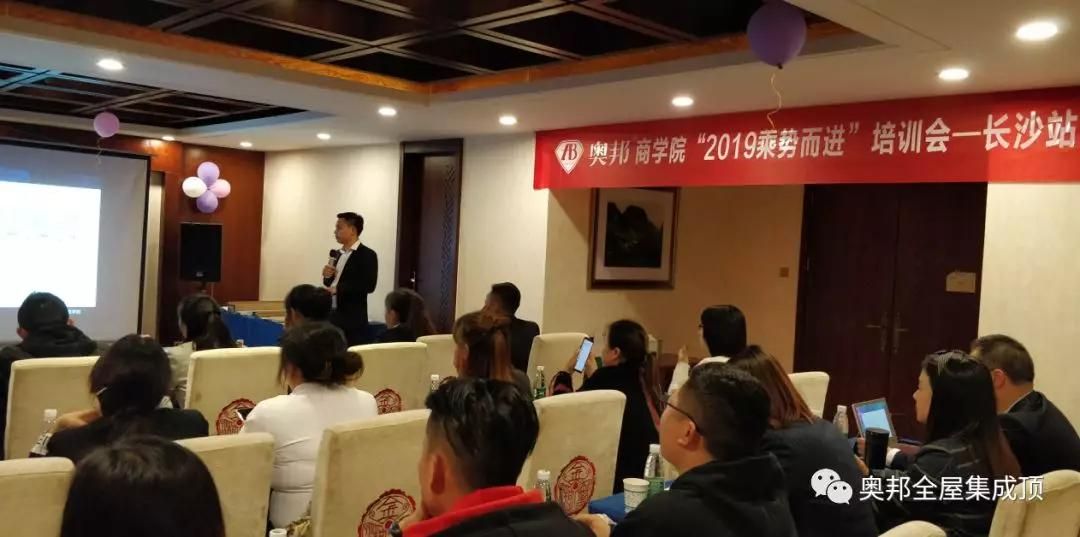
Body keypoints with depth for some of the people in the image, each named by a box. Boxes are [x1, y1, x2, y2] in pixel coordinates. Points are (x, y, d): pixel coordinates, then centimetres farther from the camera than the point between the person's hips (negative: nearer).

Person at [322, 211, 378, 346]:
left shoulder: (367, 255, -9)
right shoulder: (339, 253, 16)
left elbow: (369, 285, -19)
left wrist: (338, 289, -21)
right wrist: (327, 276, -1)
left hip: (352, 318, -7)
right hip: (333, 315, 7)